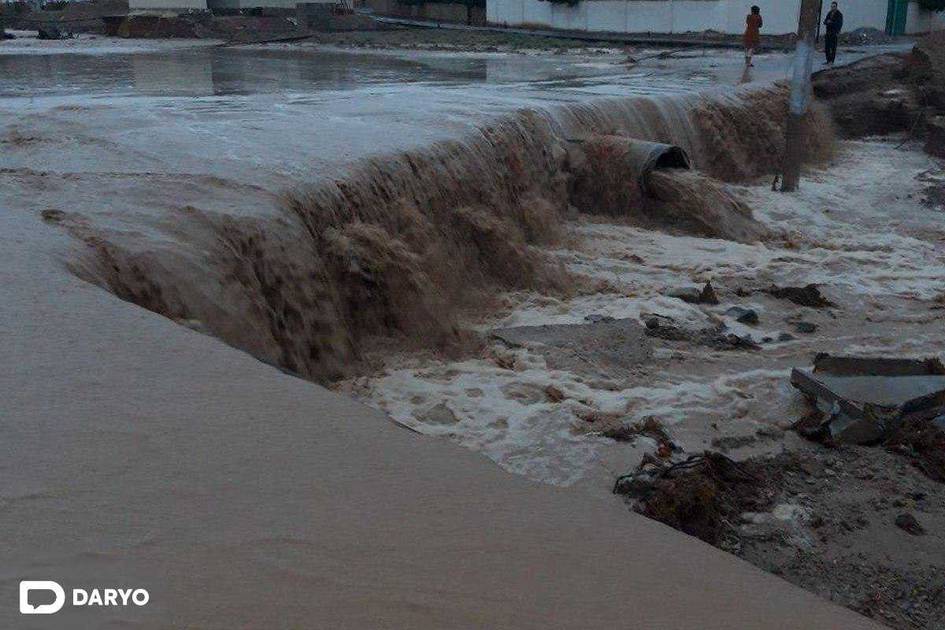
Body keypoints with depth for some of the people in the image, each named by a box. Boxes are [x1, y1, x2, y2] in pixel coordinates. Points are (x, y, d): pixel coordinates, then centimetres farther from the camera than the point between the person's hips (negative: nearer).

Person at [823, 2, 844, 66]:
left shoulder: (839, 14, -7)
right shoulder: (829, 13, 11)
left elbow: (839, 24, -13)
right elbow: (825, 22, 10)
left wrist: (831, 22, -21)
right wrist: (826, 22, -14)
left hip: (834, 33, -6)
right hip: (828, 32, 6)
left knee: (833, 48, -6)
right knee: (827, 47, 6)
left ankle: (831, 61, -3)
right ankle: (828, 60, 13)